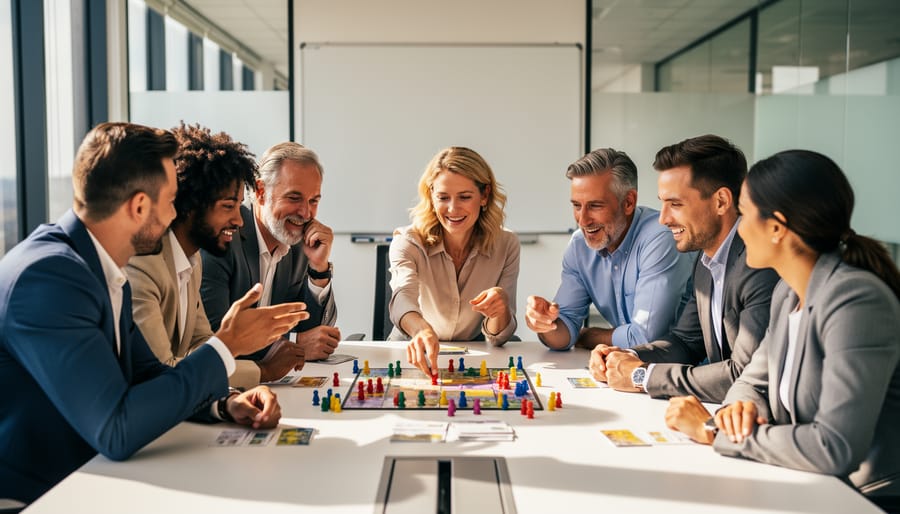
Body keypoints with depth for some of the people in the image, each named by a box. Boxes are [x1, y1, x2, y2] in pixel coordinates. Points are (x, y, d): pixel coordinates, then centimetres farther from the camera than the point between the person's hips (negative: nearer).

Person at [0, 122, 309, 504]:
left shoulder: (105, 272, 3)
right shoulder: (48, 275, -23)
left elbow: (147, 375, 11)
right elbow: (116, 431, -26)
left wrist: (225, 403, -7)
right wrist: (227, 346, -18)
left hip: (86, 483, 8)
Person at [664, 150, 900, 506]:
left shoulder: (855, 300, -22)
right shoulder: (788, 292, 3)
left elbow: (836, 449, -28)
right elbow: (753, 381, 13)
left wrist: (713, 431, -19)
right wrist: (738, 409, -11)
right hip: (812, 488, 6)